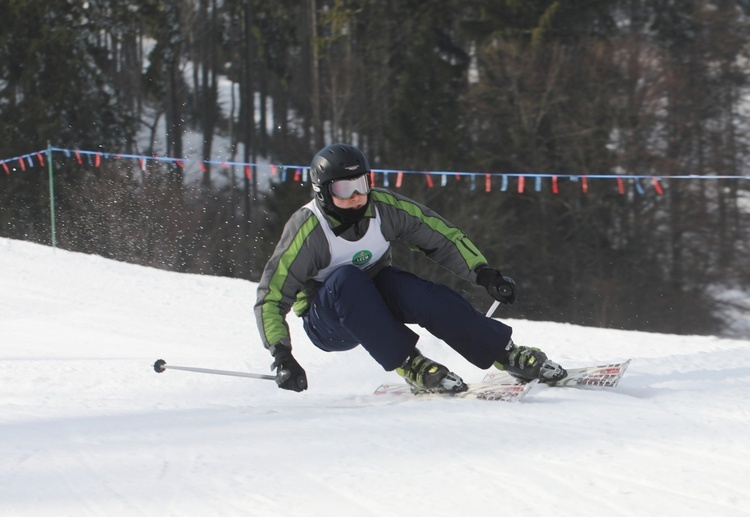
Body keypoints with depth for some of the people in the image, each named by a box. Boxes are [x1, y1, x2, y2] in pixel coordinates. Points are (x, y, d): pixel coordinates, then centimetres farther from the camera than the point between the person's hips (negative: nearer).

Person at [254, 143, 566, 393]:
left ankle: (507, 354, -20)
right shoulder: (307, 229, -25)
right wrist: (281, 356, -35)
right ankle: (409, 364, -34)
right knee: (346, 279, -36)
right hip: (327, 324, -3)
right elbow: (270, 297, -24)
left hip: (375, 298, 3)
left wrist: (483, 273, -13)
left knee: (423, 294, -28)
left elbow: (440, 236, -4)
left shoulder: (382, 207, -15)